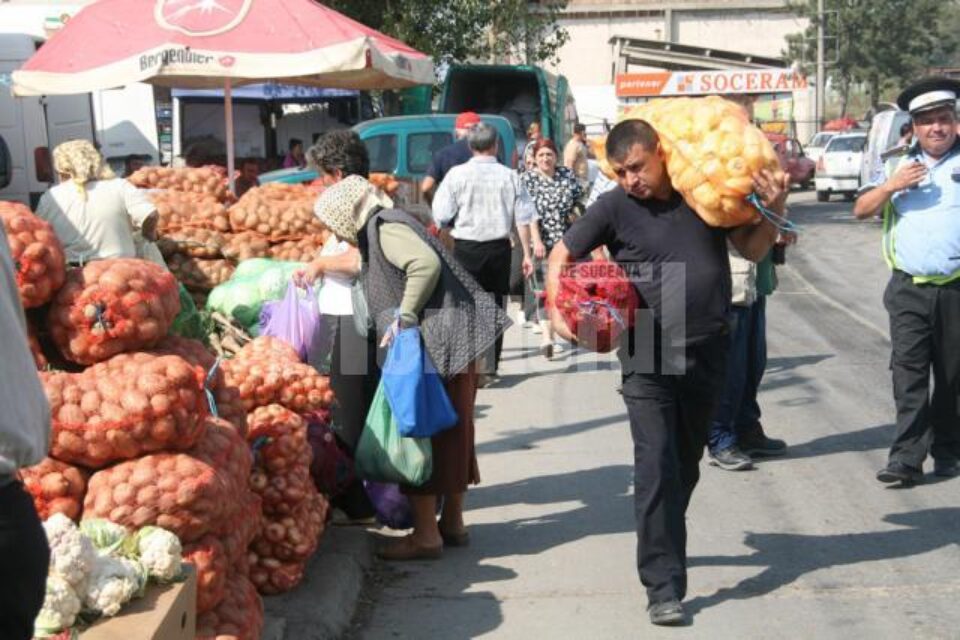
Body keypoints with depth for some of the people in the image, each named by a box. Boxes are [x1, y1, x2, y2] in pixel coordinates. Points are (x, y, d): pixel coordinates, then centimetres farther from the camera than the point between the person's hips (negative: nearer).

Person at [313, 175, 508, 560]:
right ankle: (452, 523, 26)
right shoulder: (380, 231, 21)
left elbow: (427, 264, -26)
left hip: (433, 344, -10)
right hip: (448, 342, 10)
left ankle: (426, 534, 1)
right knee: (449, 431, 15)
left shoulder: (385, 228, -9)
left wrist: (403, 316, -21)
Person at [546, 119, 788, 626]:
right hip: (648, 360, -3)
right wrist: (557, 310, -12)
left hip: (707, 354, 3)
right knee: (656, 469, -10)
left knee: (686, 465, 16)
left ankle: (663, 544, 38)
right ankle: (664, 586, -7)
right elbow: (561, 254, 3)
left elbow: (752, 249, 10)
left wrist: (773, 211, -7)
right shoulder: (614, 207, -5)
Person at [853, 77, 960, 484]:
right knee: (908, 370, -6)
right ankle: (907, 456, -9)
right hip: (908, 289, 1)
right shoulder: (898, 165, 15)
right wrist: (891, 186, -9)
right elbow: (861, 210, 9)